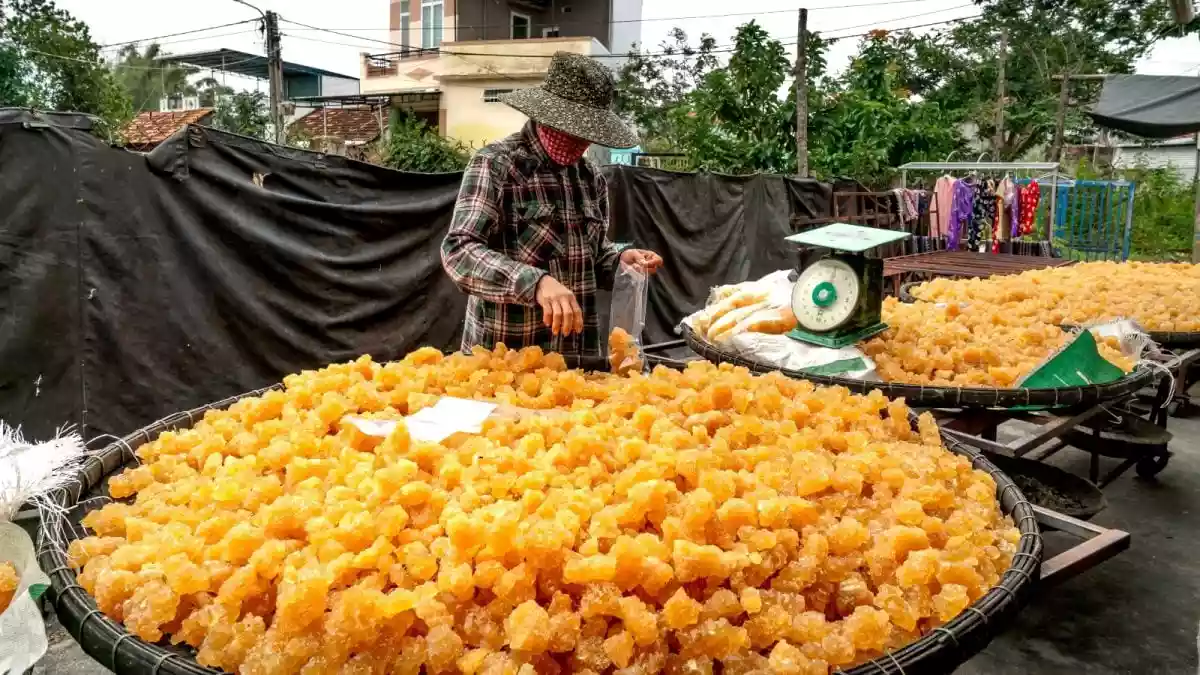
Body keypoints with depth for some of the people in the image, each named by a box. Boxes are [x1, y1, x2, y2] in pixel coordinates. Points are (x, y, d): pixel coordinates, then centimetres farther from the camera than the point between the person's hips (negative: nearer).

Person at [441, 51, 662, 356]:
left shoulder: (591, 177, 8)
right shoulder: (495, 165, -11)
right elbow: (459, 251, -21)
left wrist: (620, 260, -3)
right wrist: (536, 283, -34)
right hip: (504, 356, -6)